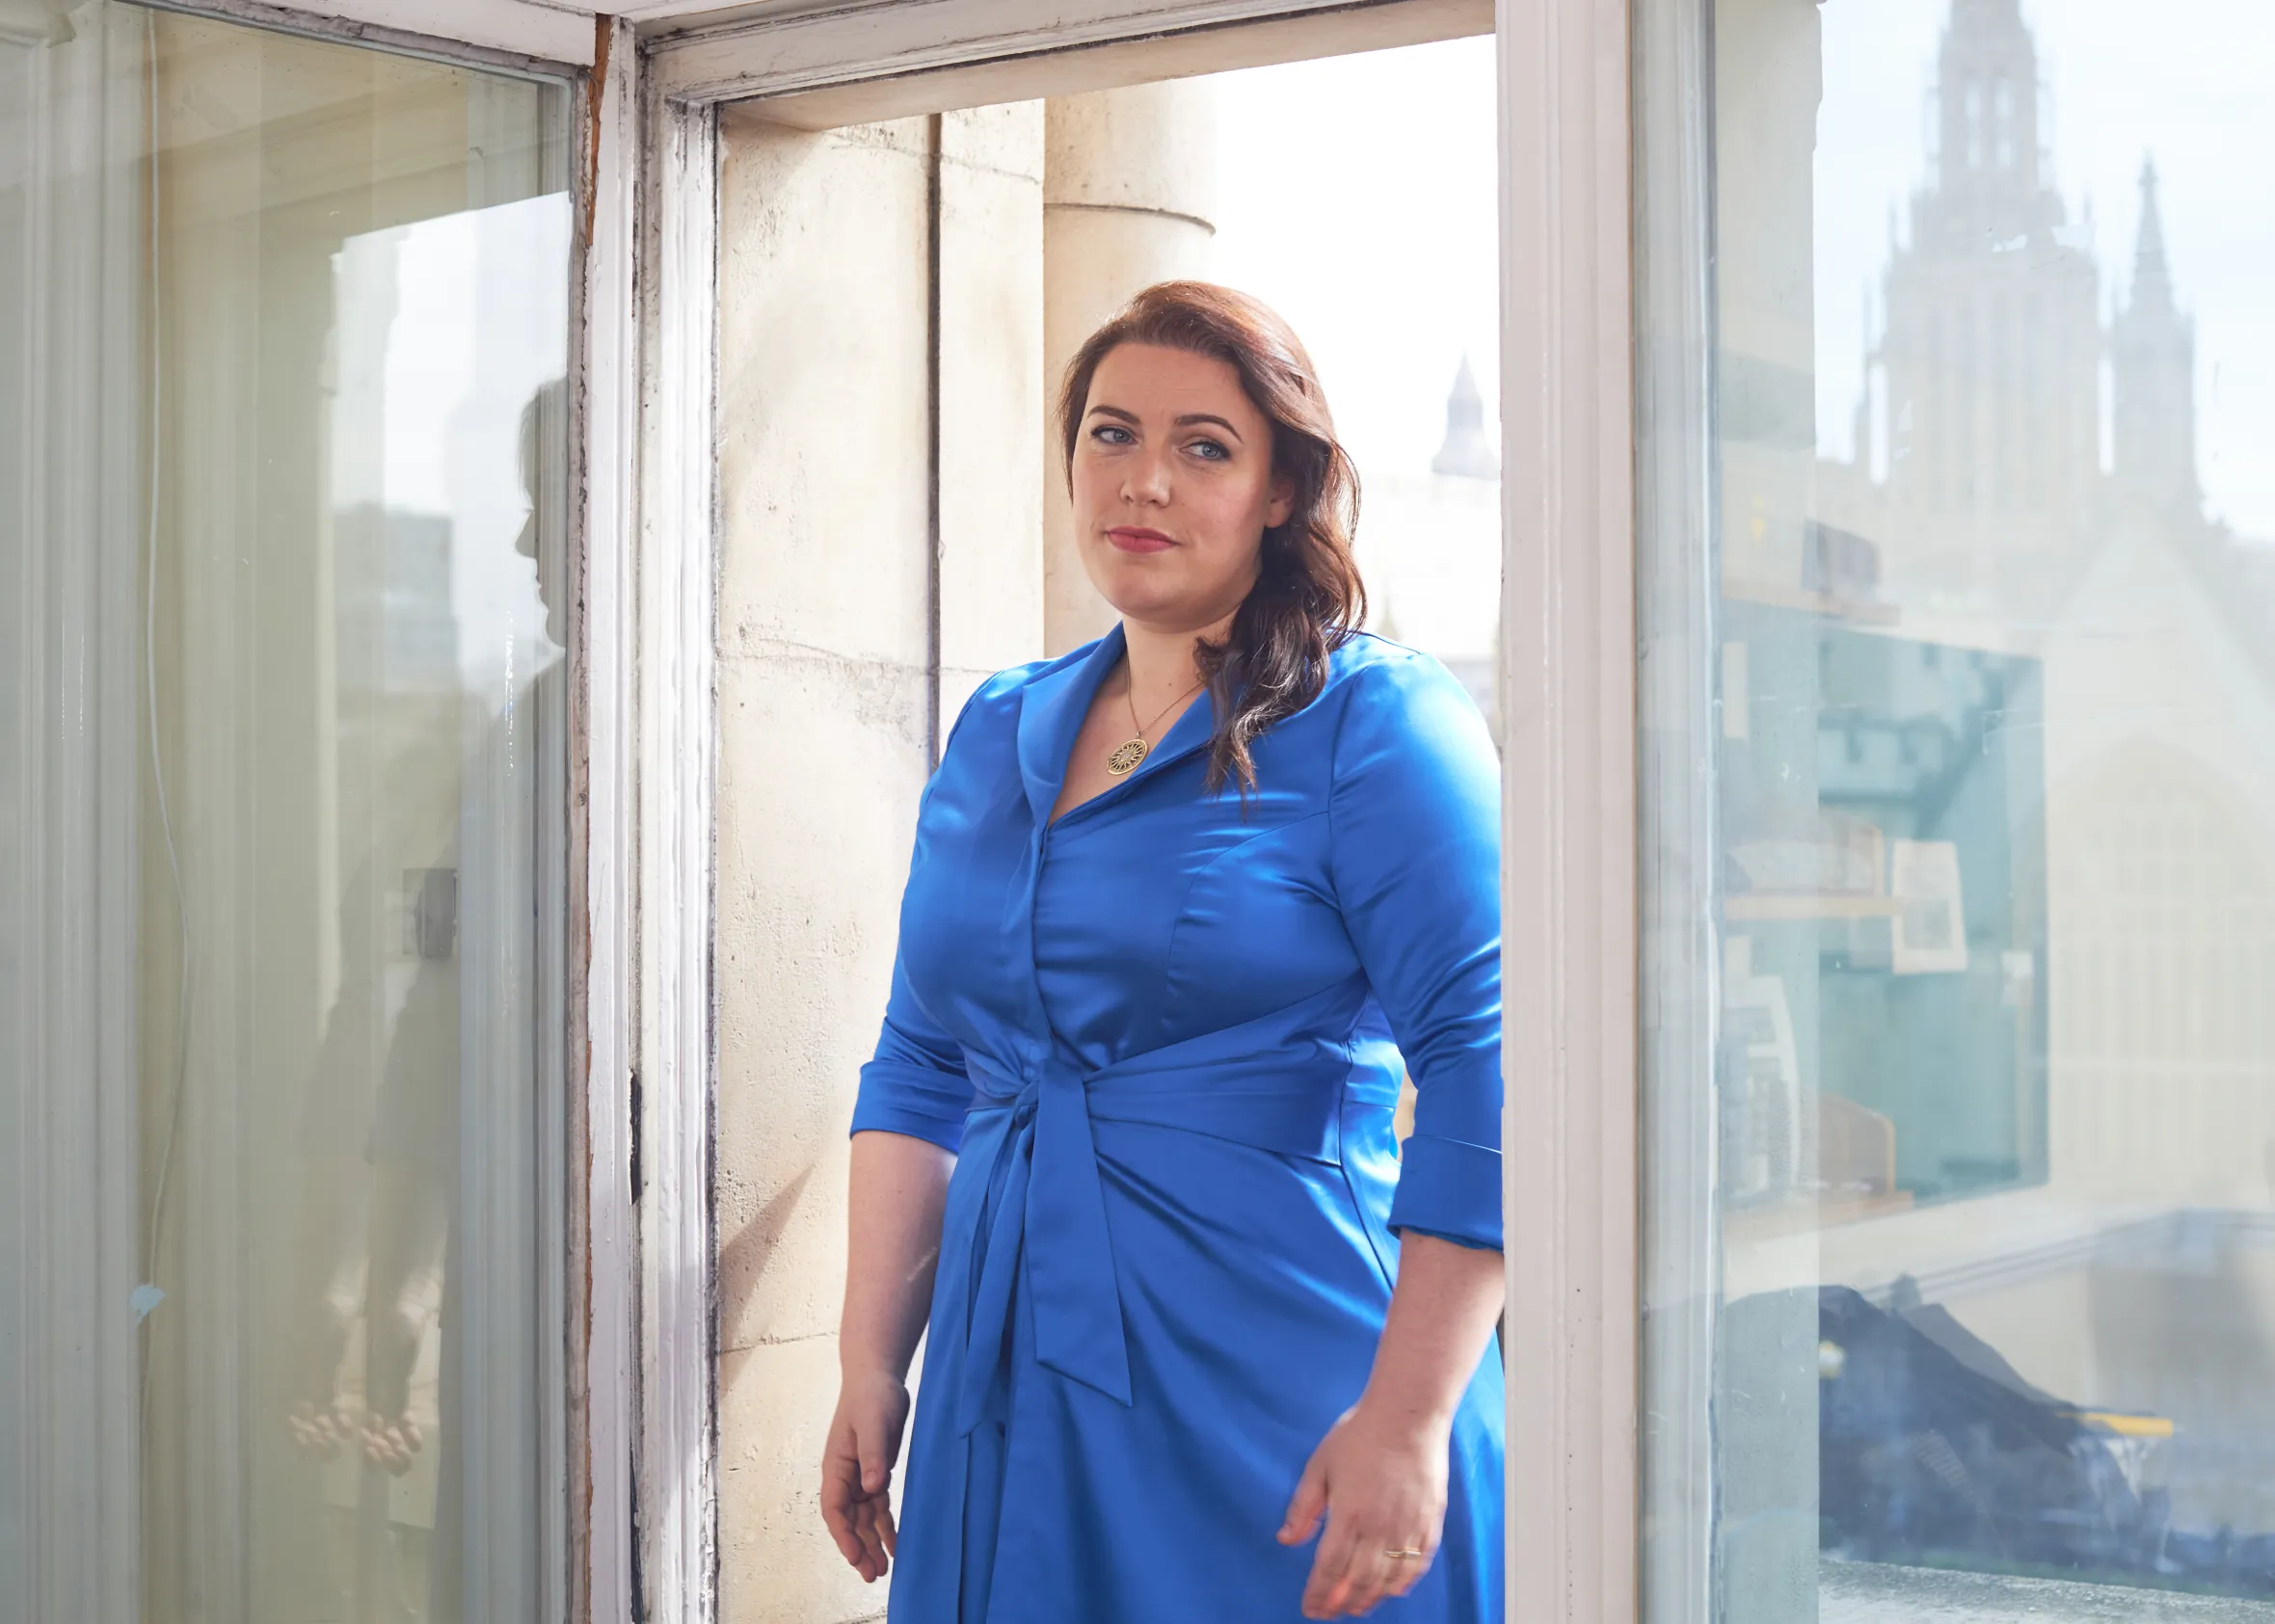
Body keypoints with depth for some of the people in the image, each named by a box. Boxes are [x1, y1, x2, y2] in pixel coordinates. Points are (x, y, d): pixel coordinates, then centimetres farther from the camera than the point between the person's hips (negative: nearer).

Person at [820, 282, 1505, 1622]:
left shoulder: (1375, 721, -6)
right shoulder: (996, 736, 13)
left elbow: (1485, 1072, -14)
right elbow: (921, 1072, 16)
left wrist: (1407, 1423, -19)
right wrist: (872, 1367, 9)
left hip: (1281, 1409, -5)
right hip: (1007, 1404, 5)